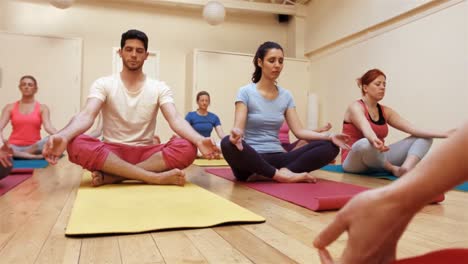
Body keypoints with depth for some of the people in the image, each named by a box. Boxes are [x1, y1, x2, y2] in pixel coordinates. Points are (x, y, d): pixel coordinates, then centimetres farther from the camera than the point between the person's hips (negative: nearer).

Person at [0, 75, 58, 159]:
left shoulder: (42, 108, 5)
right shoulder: (10, 107, 10)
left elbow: (48, 126, -11)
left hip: (34, 147, 0)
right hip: (15, 147, 1)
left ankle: (17, 154, -24)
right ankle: (33, 156, -30)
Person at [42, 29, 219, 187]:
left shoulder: (159, 88, 4)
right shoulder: (103, 84, 2)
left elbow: (175, 119, -12)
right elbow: (86, 116, -16)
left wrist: (199, 140, -35)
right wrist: (63, 136, -40)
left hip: (146, 153, 1)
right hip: (111, 152, -1)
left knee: (187, 148, -29)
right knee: (77, 145, -34)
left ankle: (110, 176, -28)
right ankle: (156, 177, -35)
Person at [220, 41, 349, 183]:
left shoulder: (286, 96, 10)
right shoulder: (246, 92, -3)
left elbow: (299, 130, 3)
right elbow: (238, 127, -14)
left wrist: (330, 137, -13)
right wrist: (236, 133, -39)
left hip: (276, 158, 4)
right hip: (251, 159, -4)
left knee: (330, 146, -13)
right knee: (228, 143, -39)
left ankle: (284, 171, -30)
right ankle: (280, 175, -27)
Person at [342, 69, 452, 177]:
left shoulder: (386, 111, 10)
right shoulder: (355, 107, -10)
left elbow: (413, 129, 3)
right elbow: (366, 128, -32)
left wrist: (442, 134, -10)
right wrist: (374, 140, -55)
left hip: (378, 159, 7)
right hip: (354, 162, -7)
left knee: (424, 138, -1)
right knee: (366, 143, -44)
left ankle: (406, 168, -31)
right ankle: (393, 168, -16)